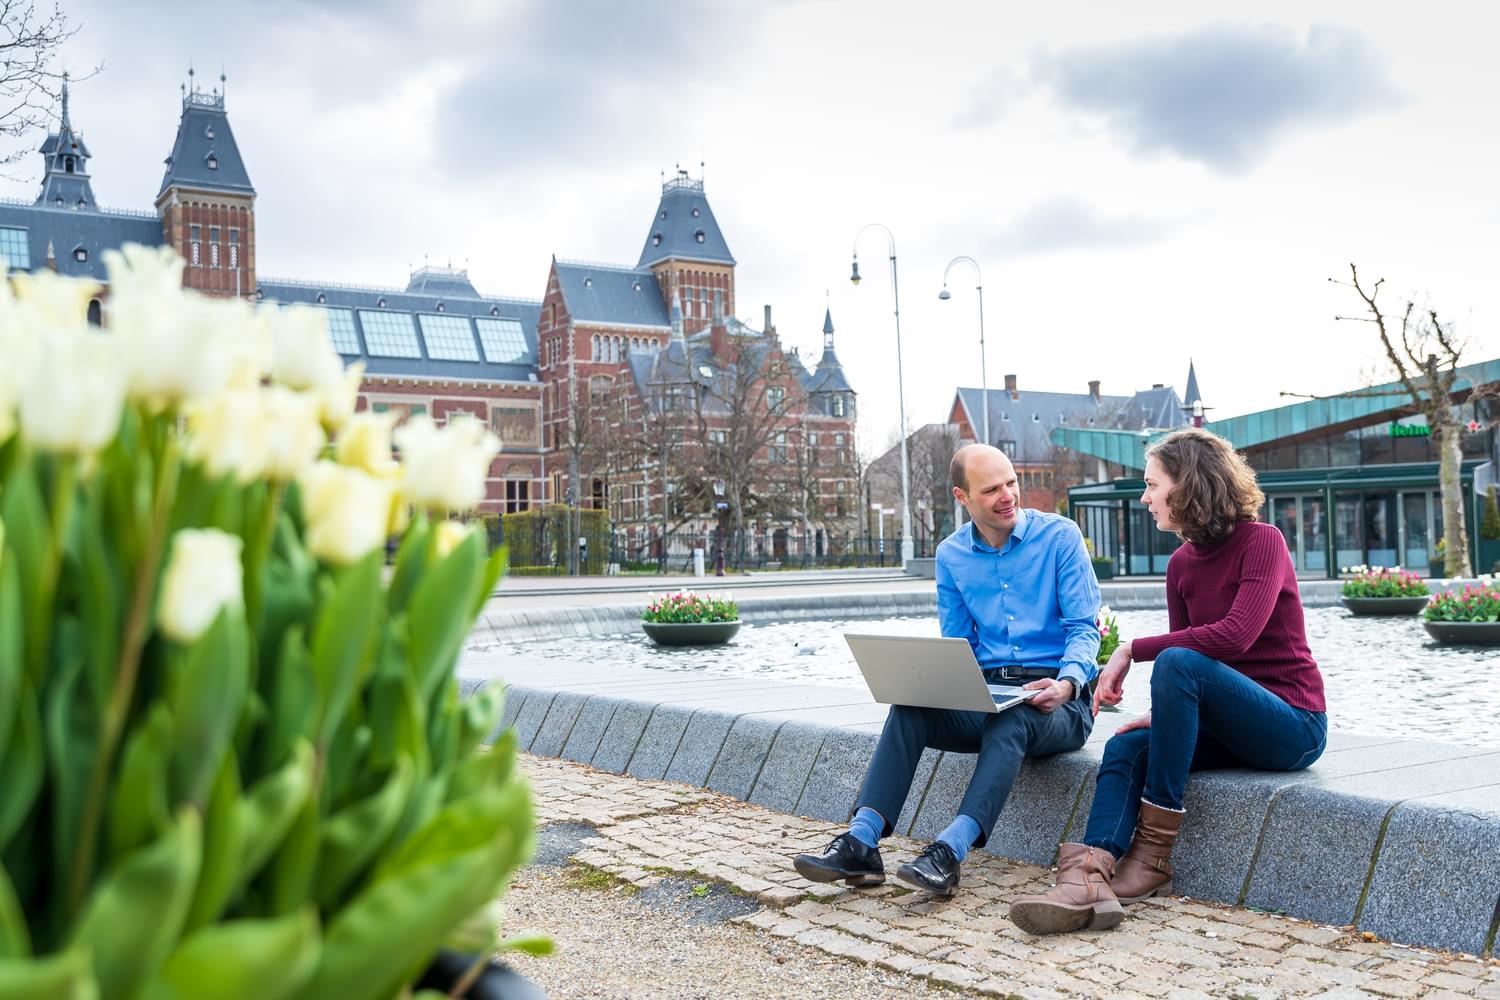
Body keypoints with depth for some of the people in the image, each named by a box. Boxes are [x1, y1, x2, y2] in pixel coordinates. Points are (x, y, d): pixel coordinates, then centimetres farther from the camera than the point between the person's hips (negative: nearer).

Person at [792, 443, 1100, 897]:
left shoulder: (1059, 536, -2)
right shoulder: (951, 555, 9)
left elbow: (1084, 628, -5)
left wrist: (1068, 682, -26)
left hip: (1054, 700, -3)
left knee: (1009, 720, -37)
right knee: (909, 707, -24)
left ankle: (948, 851, -49)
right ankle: (861, 843, -32)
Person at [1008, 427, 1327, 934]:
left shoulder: (1261, 541, -11)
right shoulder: (1182, 564, 10)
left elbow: (1235, 635, -26)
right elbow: (1188, 654, 12)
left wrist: (1132, 649, -23)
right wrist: (1163, 714, -7)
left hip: (1294, 723, -7)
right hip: (1227, 727, 7)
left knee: (1177, 664, -31)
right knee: (1126, 747, -19)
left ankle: (1155, 853, -25)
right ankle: (1089, 881, -40)